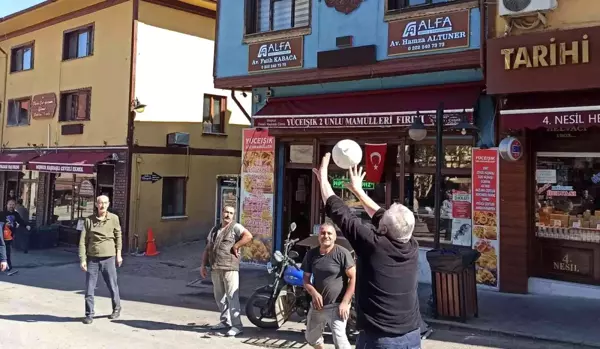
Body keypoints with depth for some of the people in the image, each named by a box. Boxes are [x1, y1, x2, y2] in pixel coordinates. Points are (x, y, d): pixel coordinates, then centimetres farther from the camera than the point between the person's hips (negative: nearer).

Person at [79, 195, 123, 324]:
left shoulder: (114, 218, 0)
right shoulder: (89, 220, 0)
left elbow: (118, 236, 8)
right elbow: (83, 241, -1)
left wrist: (118, 254, 6)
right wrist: (83, 259, -6)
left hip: (108, 258, 0)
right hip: (92, 258, 1)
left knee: (112, 286, 10)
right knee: (89, 288, 3)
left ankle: (116, 308, 33)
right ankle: (89, 315, 17)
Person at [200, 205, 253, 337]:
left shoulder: (235, 227, -3)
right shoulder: (214, 229, 19)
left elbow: (248, 236, -21)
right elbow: (207, 249, 21)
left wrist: (235, 246, -15)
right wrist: (203, 265, 14)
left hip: (230, 268, -7)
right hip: (215, 268, 7)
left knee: (232, 296, -8)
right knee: (219, 296, 14)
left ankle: (236, 325, -4)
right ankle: (225, 321, 27)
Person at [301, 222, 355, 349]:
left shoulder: (342, 253, -12)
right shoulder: (311, 254, 3)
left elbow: (353, 278, -11)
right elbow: (306, 279, 9)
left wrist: (345, 302, -15)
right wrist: (314, 293, -10)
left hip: (337, 305, -6)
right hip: (317, 305, 6)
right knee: (310, 337, 21)